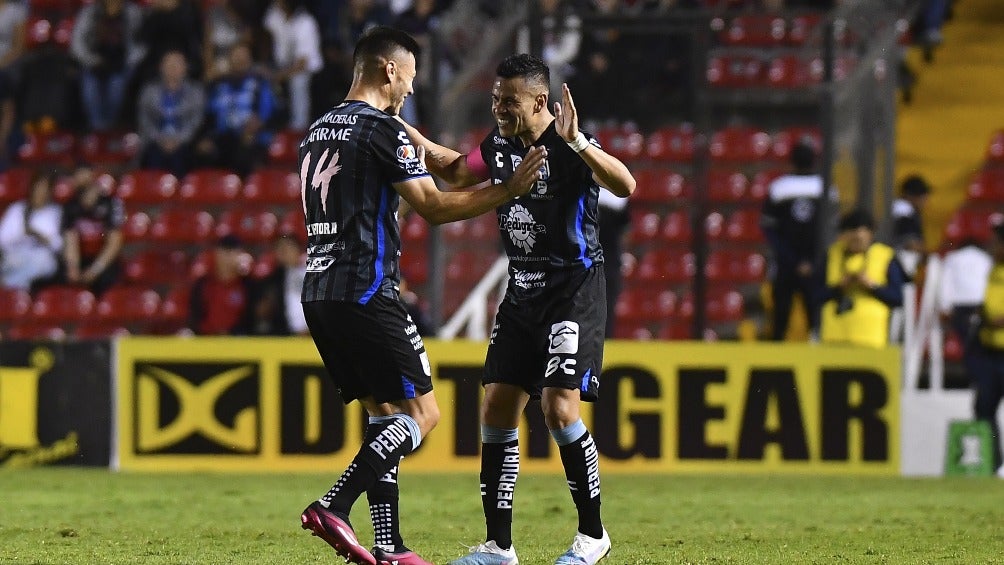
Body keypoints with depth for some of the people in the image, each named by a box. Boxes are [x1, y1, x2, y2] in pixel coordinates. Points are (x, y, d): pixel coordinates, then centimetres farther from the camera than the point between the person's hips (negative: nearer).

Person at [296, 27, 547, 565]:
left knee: (383, 412, 12)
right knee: (421, 412, -5)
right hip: (366, 294, -9)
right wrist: (506, 191, -5)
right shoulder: (382, 128, -9)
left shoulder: (318, 131, 17)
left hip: (318, 293, 9)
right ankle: (333, 507, -19)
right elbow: (433, 207, -12)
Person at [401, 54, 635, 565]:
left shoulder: (570, 147, -16)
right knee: (497, 410, 2)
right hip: (522, 291, 8)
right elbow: (455, 172, 27)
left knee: (559, 407, -17)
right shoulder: (500, 146, 6)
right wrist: (412, 137, 16)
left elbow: (625, 186, -32)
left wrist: (575, 142, -42)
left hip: (574, 288, -8)